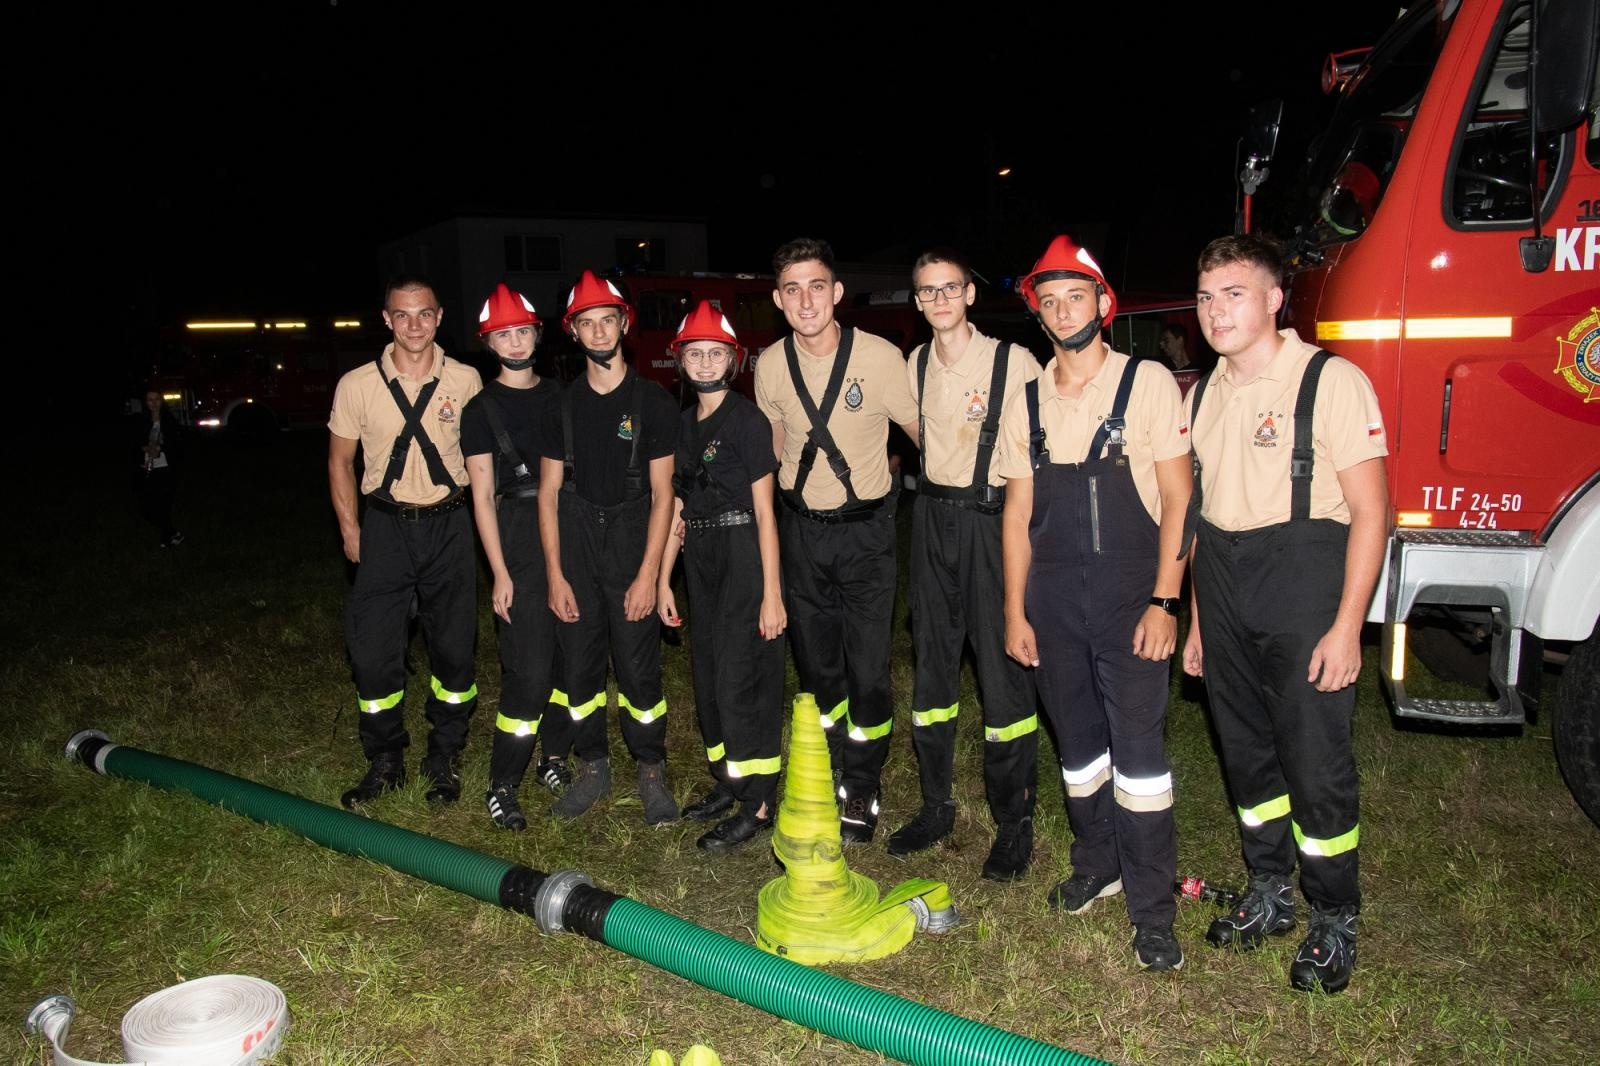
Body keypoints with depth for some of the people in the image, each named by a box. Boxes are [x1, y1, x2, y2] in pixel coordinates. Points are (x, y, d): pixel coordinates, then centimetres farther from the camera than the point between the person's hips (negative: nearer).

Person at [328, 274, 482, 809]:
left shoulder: (465, 380, -3)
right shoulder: (357, 384, -4)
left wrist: (478, 516, 2)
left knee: (453, 648, 5)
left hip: (448, 523, 0)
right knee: (372, 650, 0)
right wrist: (350, 531, 4)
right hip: (385, 526, 0)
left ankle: (444, 758, 22)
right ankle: (384, 761, 19)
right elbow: (341, 462, 7)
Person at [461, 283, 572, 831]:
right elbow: (483, 495, -3)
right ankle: (501, 784, 5)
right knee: (529, 666, -7)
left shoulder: (559, 396, 13)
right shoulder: (482, 409, 1)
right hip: (519, 535, -4)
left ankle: (554, 756, 25)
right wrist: (500, 573, -9)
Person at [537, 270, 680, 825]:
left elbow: (662, 492, -4)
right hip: (575, 544, 3)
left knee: (639, 666, -1)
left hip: (633, 547, -3)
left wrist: (648, 574, -10)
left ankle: (652, 772, 15)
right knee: (579, 664, 7)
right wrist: (555, 575, 0)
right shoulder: (562, 404, 6)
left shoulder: (654, 401, -2)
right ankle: (592, 768, 23)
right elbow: (549, 492, 6)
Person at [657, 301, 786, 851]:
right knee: (709, 674, 12)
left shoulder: (747, 420, -9)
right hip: (701, 558, 7)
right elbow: (678, 509, 14)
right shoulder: (684, 424, 11)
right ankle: (728, 779, 27)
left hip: (744, 554, -7)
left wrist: (771, 593, -14)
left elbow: (764, 511, -11)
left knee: (740, 676, -6)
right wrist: (663, 580, 12)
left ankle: (759, 802, 5)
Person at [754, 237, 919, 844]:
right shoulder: (771, 366, -4)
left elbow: (921, 432, -1)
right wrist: (798, 492, 13)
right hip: (802, 528, 3)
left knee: (868, 672, -2)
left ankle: (861, 794, 18)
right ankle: (828, 781, 32)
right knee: (816, 668, 13)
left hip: (866, 528, -3)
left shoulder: (880, 357, -15)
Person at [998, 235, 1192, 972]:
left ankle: (1153, 910, 9)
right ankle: (1097, 866, 33)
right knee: (1077, 743, 13)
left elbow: (1177, 500, -6)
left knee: (1137, 747, -4)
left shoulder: (1148, 383, -4)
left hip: (1129, 593, -4)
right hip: (1053, 597, 4)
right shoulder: (1028, 401, 8)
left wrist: (1164, 601, -13)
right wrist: (1015, 612, 6)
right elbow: (1018, 513, 10)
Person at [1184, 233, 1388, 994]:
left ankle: (1334, 923, 20)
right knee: (1247, 754, 14)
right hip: (1226, 597, 6)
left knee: (1316, 763, 1)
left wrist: (1347, 626, -15)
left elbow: (1370, 510, -11)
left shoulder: (1332, 382, -9)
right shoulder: (1205, 393, 10)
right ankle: (1269, 895, 32)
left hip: (1304, 594, -6)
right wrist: (1198, 616, 14)